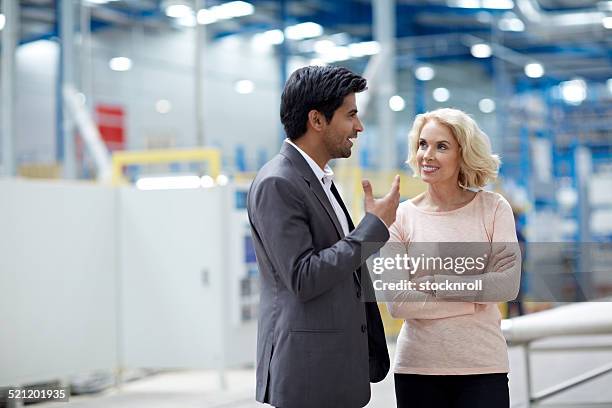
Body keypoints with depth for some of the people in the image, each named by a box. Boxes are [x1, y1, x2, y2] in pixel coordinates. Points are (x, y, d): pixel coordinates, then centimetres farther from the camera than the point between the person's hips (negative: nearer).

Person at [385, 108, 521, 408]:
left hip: (482, 364, 0)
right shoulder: (402, 216, 0)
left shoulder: (494, 209, 1)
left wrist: (433, 285, -10)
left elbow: (508, 284, -7)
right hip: (417, 365, 0)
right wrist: (474, 301, -10)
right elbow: (396, 303, -7)